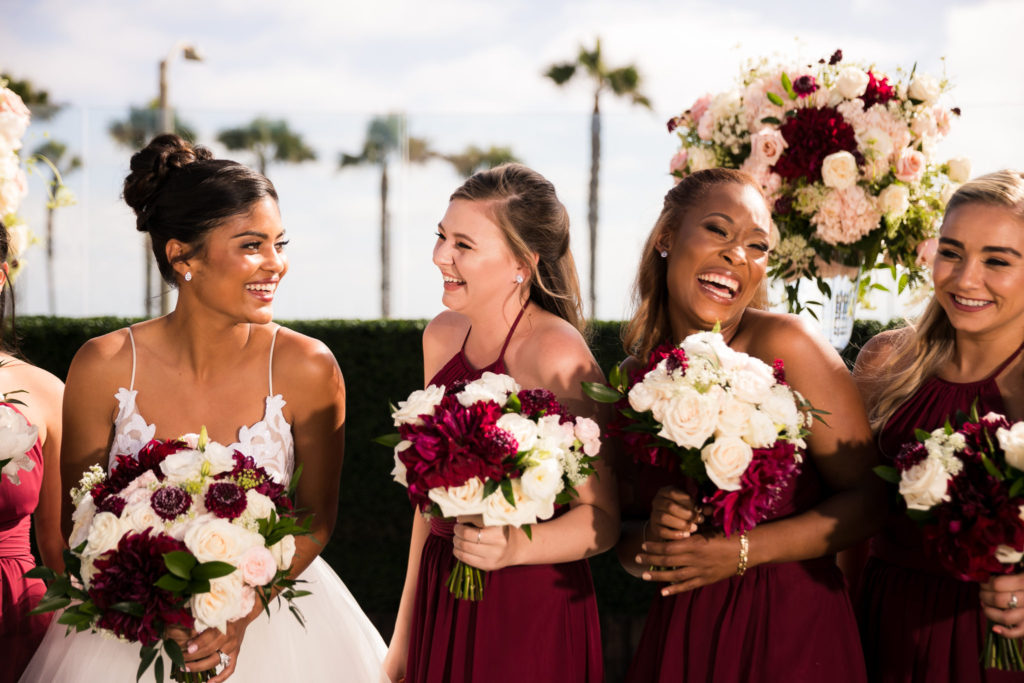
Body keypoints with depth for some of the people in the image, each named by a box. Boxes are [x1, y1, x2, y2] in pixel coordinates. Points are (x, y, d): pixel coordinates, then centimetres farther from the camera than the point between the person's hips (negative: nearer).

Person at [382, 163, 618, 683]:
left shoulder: (560, 356, -17)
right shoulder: (443, 336, 4)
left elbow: (601, 518, -15)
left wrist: (516, 546, -33)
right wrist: (405, 630, 14)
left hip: (532, 611, -6)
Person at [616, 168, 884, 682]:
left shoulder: (787, 345, -11)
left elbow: (867, 500, -10)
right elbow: (626, 549, 8)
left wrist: (742, 552, -17)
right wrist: (651, 536, -13)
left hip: (793, 634, -3)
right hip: (679, 634, 3)